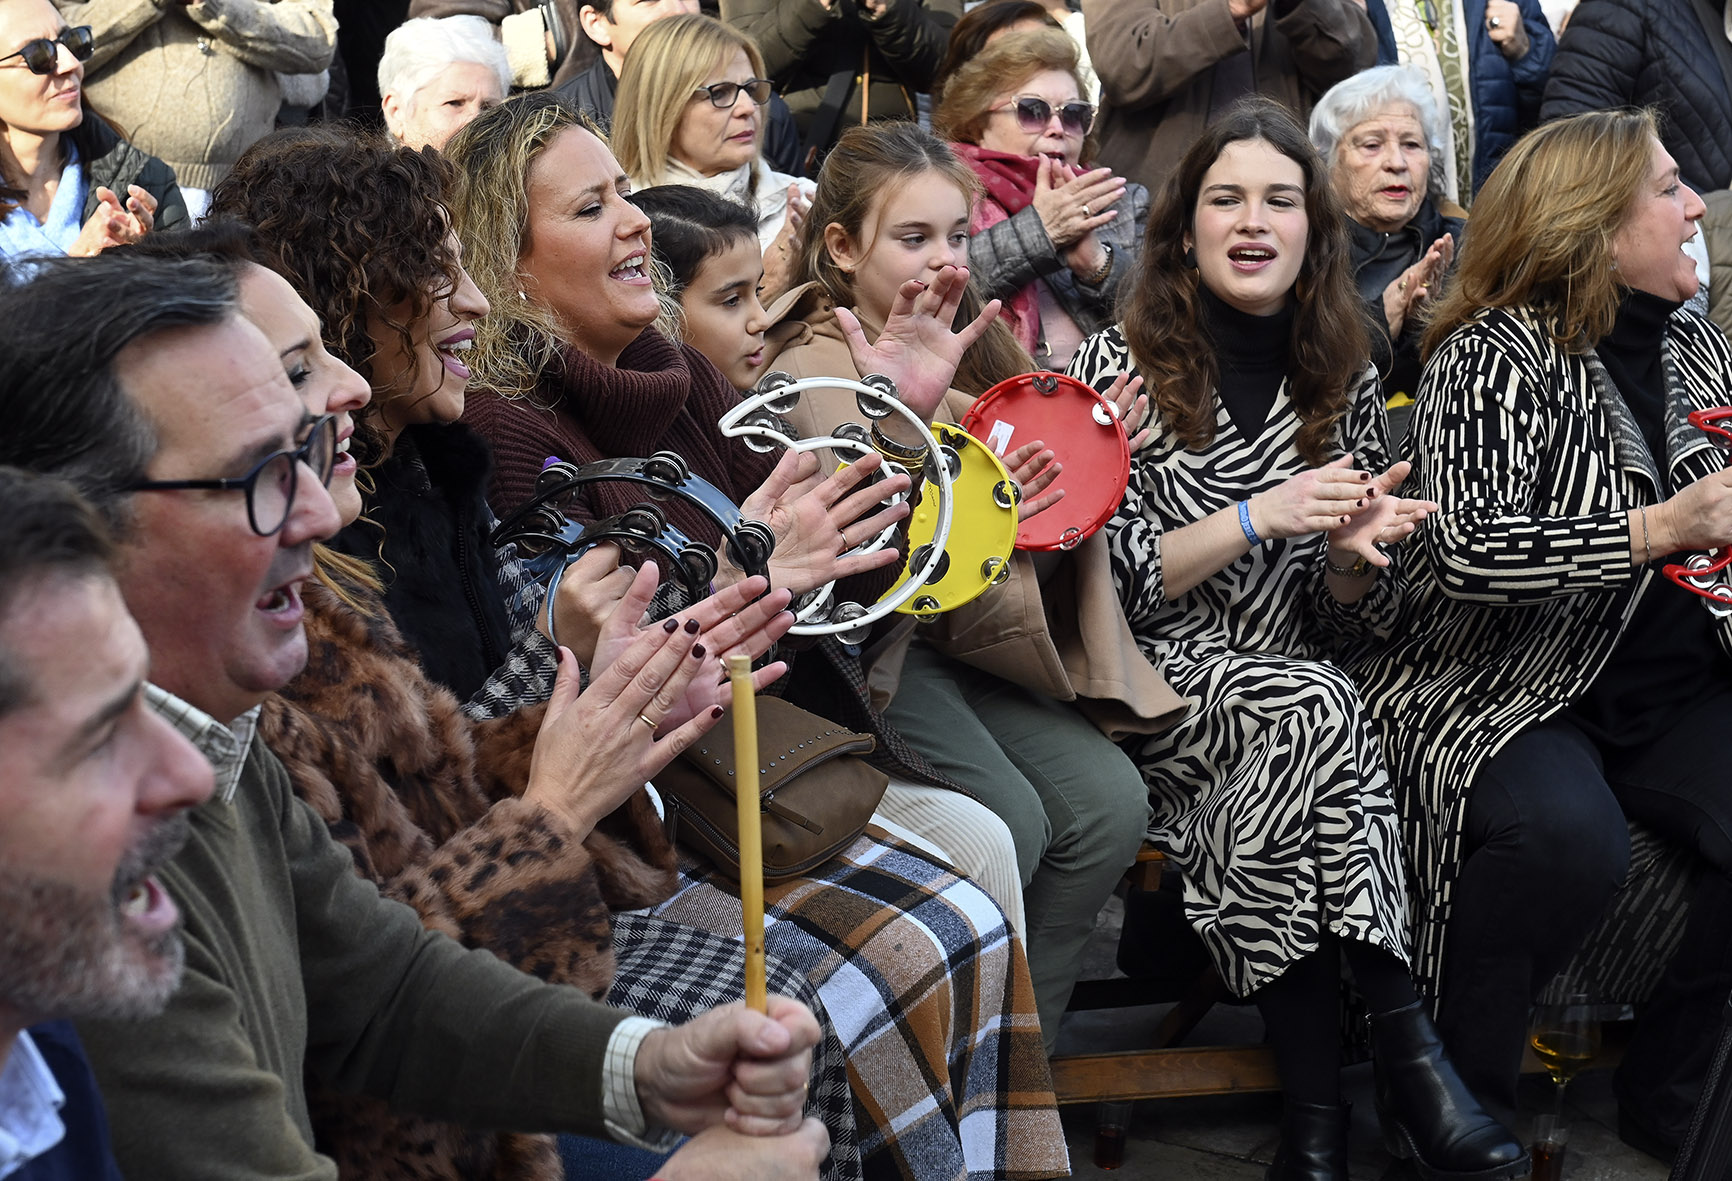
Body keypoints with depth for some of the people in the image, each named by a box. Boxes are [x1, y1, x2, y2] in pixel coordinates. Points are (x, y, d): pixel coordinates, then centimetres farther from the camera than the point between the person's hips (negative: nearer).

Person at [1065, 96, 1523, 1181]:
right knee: (1310, 705, -34)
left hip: (1298, 700, 3)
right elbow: (1102, 582, -6)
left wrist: (1354, 556, -11)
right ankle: (1402, 1042, -26)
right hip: (1153, 686, -3)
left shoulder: (1344, 384, 12)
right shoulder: (1121, 366, 1)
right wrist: (1258, 518, -16)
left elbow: (1347, 629, 12)